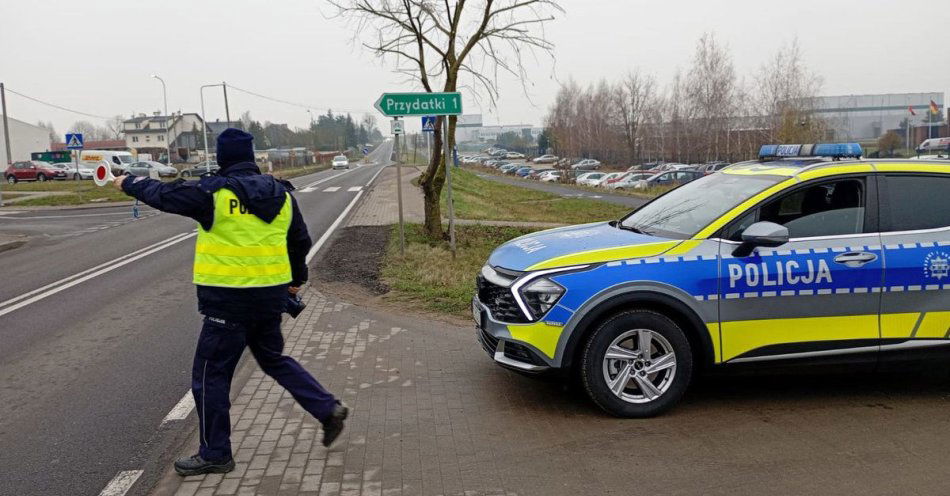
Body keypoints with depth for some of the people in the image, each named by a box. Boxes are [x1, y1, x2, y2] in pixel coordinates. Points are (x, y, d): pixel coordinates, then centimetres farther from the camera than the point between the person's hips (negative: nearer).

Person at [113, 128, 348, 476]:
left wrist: (129, 183, 21)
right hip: (271, 295, 7)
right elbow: (301, 242, 16)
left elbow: (163, 194, 1)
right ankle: (328, 409, 18)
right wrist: (296, 280, 31)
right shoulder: (281, 193, 7)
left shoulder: (214, 192, -10)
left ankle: (215, 454, 17)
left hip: (229, 301, -6)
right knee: (274, 359, 25)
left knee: (210, 375, 8)